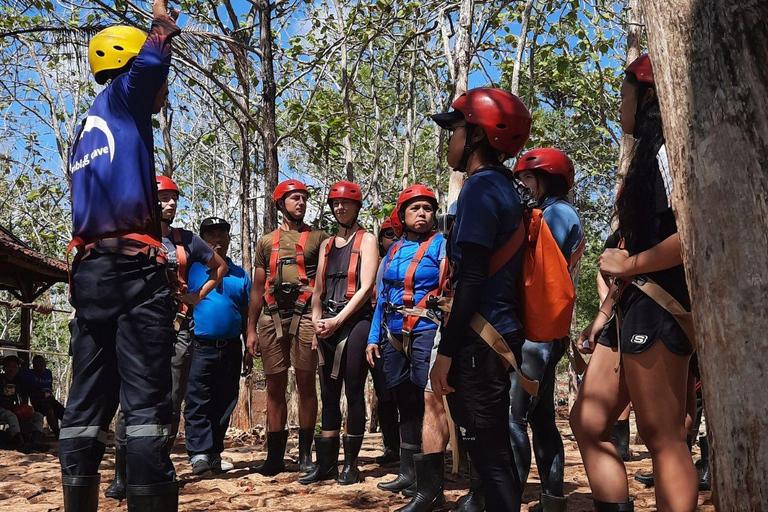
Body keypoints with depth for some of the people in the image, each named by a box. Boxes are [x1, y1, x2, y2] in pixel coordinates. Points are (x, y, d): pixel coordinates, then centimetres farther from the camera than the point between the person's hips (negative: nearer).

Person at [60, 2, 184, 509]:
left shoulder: (86, 130, 26)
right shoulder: (121, 100, 5)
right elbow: (150, 57, -8)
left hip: (87, 271, 8)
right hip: (133, 267, -8)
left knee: (86, 405, 8)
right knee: (147, 403, -9)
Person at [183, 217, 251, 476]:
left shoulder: (240, 275, 14)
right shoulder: (191, 269, 4)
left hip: (231, 348, 4)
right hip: (199, 347, -4)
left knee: (225, 403, 7)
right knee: (197, 402, -6)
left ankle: (215, 453, 17)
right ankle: (199, 453, -4)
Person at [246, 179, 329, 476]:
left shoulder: (319, 238, 11)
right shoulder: (267, 242, 18)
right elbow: (257, 289, 17)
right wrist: (251, 329, 11)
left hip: (305, 315, -2)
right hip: (272, 318, 2)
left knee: (306, 384, -2)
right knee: (275, 386, 4)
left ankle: (305, 454, 6)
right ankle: (275, 456, 11)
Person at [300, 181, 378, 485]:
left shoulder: (366, 240, 3)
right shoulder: (326, 245, 19)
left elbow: (366, 287, -8)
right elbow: (318, 290, 16)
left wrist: (337, 321, -13)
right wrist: (317, 324, 0)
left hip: (355, 321, -5)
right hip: (328, 325, 5)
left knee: (354, 392, -2)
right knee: (329, 394, 6)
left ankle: (350, 464, 7)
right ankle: (326, 464, 11)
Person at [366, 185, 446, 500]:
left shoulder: (441, 245, -1)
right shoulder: (393, 251, 17)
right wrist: (374, 338, 13)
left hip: (425, 332, -6)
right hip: (393, 335, 6)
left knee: (426, 404, -5)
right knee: (404, 404, 13)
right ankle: (407, 473, 23)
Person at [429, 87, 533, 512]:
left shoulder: (481, 187, -12)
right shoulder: (509, 189, 15)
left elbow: (471, 280, -19)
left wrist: (446, 351, -16)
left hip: (479, 343, -9)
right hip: (504, 334, 9)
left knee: (488, 456, -3)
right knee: (498, 451, 17)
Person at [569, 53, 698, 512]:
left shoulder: (669, 146, -7)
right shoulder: (648, 153, 22)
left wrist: (629, 264, -10)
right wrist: (604, 314, 17)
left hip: (658, 306, -10)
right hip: (632, 308, 10)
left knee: (664, 439, -5)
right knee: (588, 423, 8)